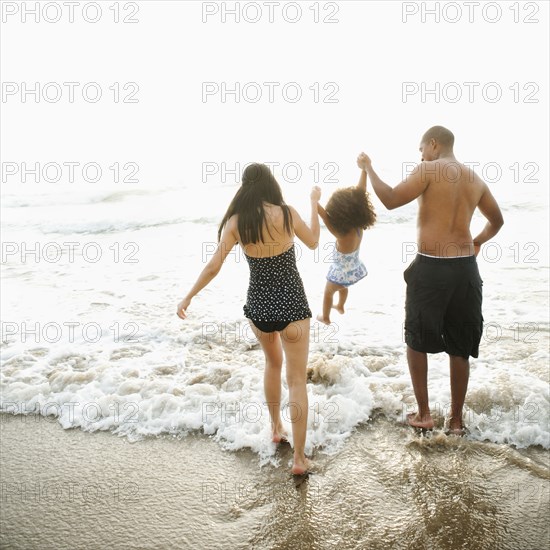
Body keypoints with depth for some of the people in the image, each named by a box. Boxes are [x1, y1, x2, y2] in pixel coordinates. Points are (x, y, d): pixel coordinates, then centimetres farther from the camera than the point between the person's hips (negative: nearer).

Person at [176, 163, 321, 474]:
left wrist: (188, 298, 7)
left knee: (273, 363, 30)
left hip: (259, 306, 3)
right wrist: (314, 203, 17)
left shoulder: (236, 221, -5)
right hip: (292, 306, -3)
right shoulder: (286, 213, -11)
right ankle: (300, 458, 10)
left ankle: (276, 428, 39)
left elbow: (214, 266, -5)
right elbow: (313, 243, 6)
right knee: (297, 381, 6)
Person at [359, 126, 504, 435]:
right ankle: (456, 419, 22)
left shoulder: (429, 171, -7)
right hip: (466, 269, 5)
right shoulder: (476, 180, 12)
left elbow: (391, 200, -11)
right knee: (460, 347, 13)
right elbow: (497, 222, 24)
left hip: (430, 268, -5)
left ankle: (424, 414, 17)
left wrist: (369, 169, 0)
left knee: (417, 341, 13)